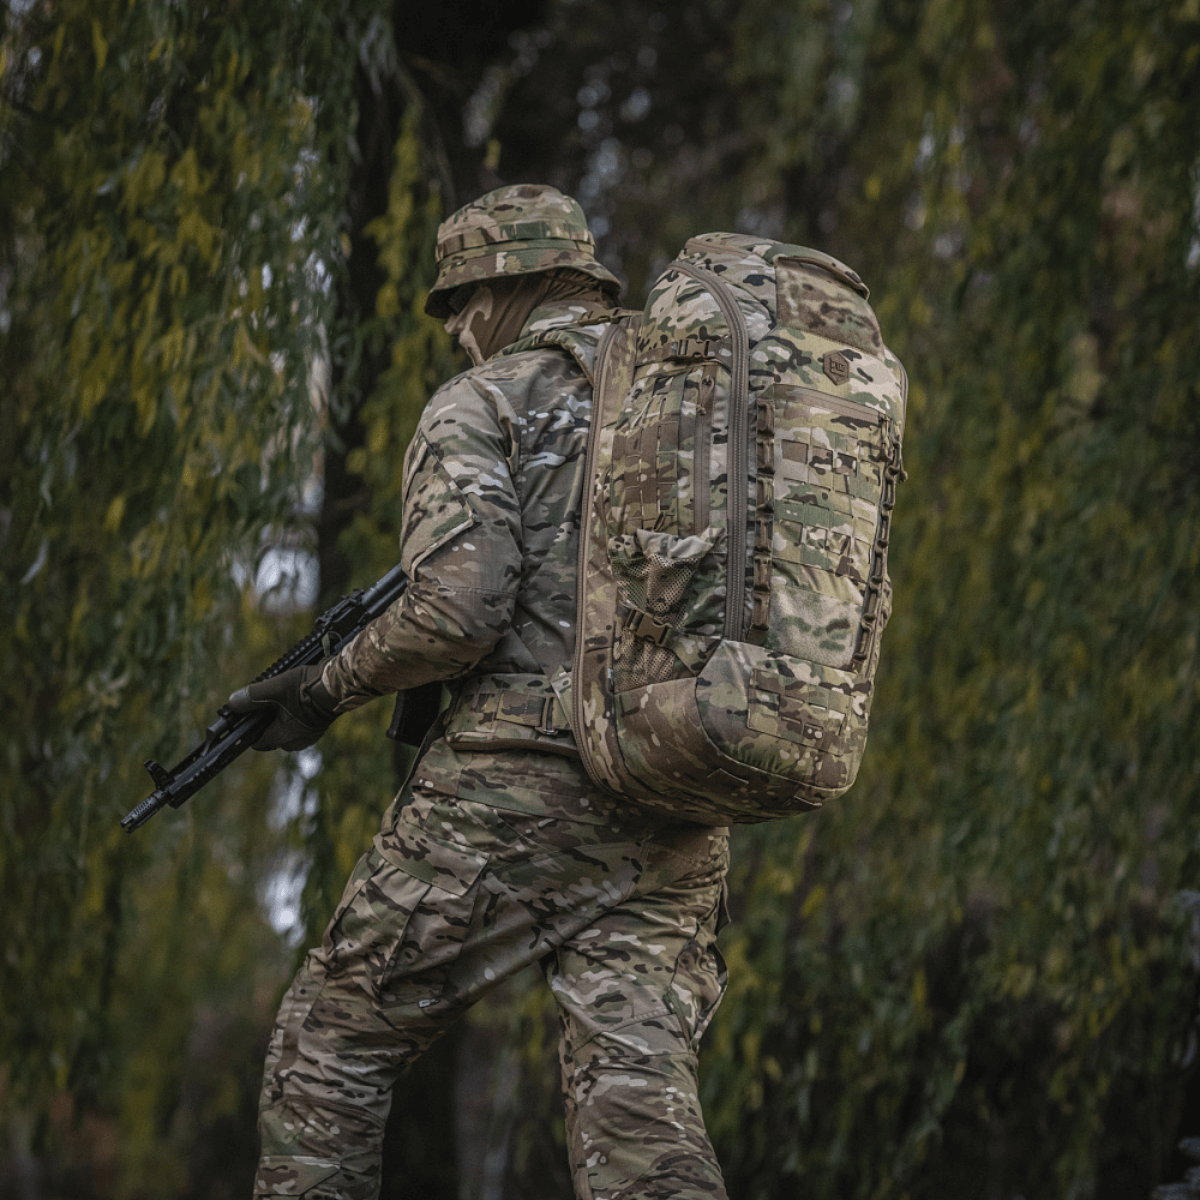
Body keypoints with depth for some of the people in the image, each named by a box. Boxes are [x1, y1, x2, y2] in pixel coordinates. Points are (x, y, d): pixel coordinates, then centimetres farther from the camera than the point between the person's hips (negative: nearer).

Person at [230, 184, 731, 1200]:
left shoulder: (485, 403, 1)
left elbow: (459, 607, -13)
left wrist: (329, 688, 3)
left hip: (513, 787, -5)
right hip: (675, 827, 5)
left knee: (332, 1047, 10)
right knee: (639, 1103, -3)